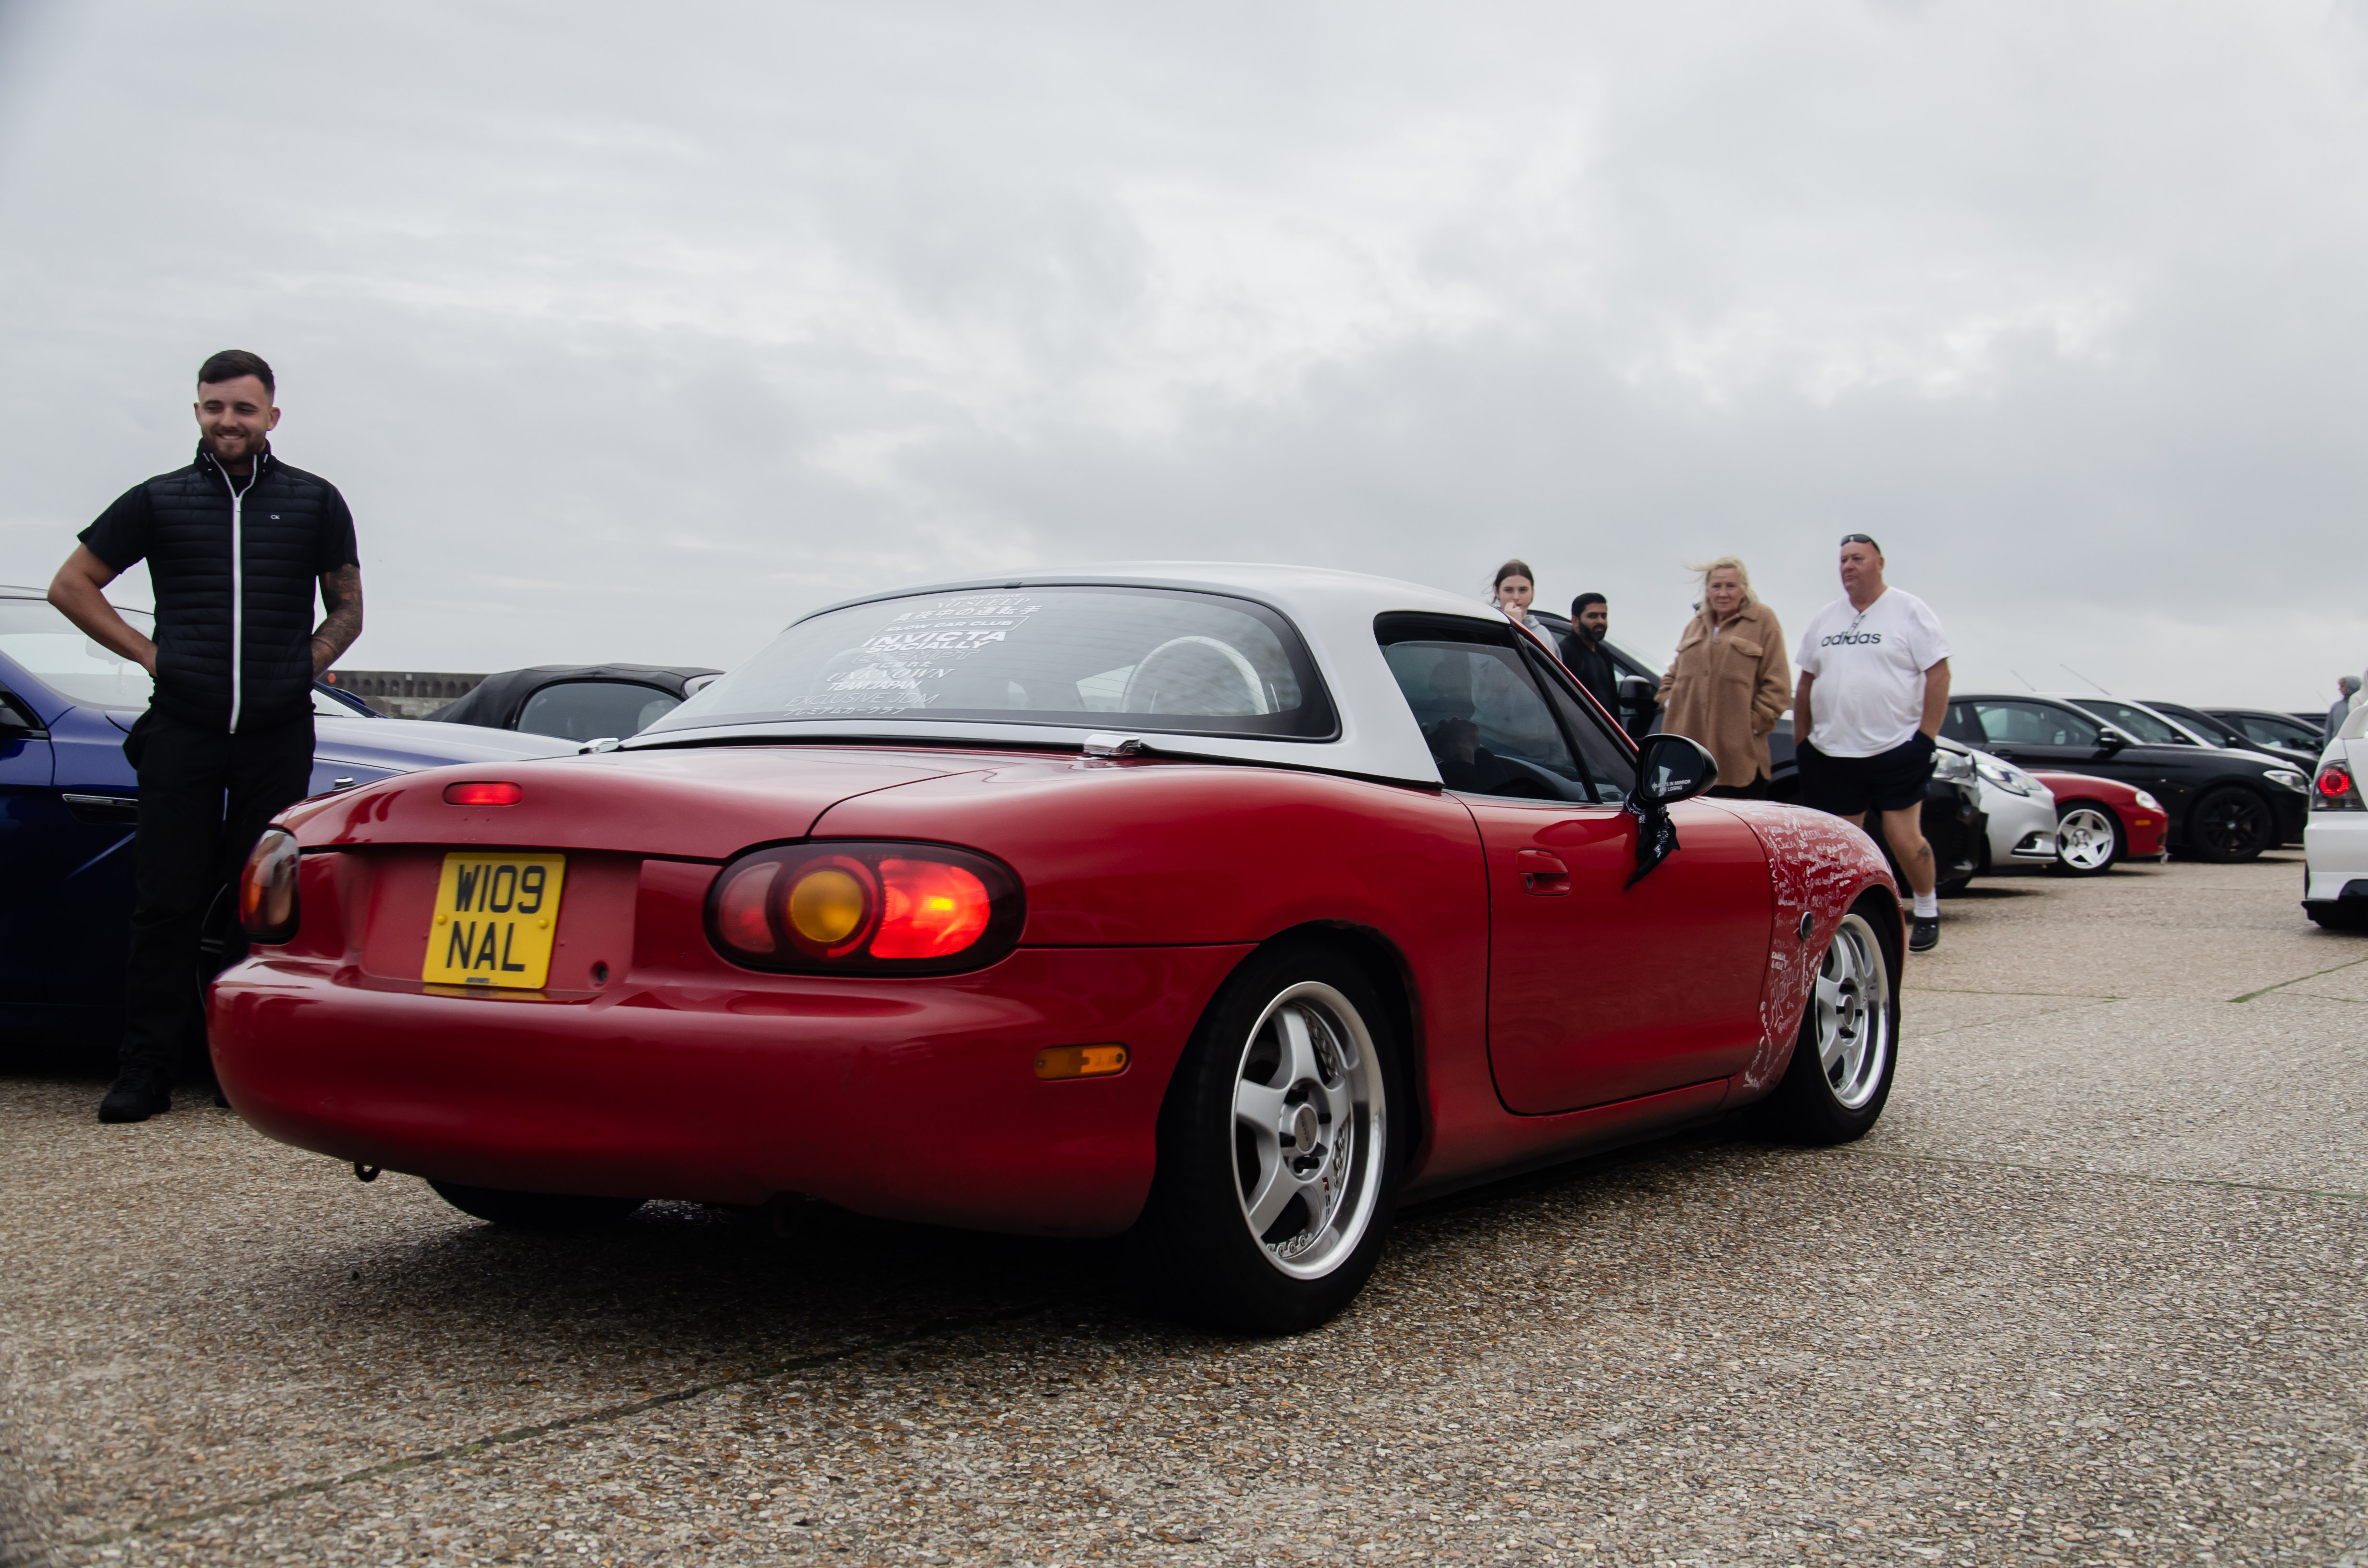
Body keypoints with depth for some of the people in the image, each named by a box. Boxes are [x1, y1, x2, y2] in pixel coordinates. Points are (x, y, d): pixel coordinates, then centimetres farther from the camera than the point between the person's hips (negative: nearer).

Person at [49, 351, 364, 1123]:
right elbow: (72, 585, 14)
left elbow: (347, 610, 16)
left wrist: (301, 667, 1)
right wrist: (148, 653, 4)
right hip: (180, 733, 0)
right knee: (166, 905, 0)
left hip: (277, 736, 0)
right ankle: (145, 1070, 6)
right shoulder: (159, 501, 10)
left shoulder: (314, 502, 10)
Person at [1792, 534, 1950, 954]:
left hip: (1897, 750, -5)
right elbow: (1806, 683, 19)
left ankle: (1927, 910, 15)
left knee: (1905, 839, -6)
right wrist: (1802, 741, 13)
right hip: (1834, 757, 5)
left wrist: (1927, 737, -11)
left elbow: (1938, 674, -5)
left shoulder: (1909, 611, -1)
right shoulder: (1824, 620, 14)